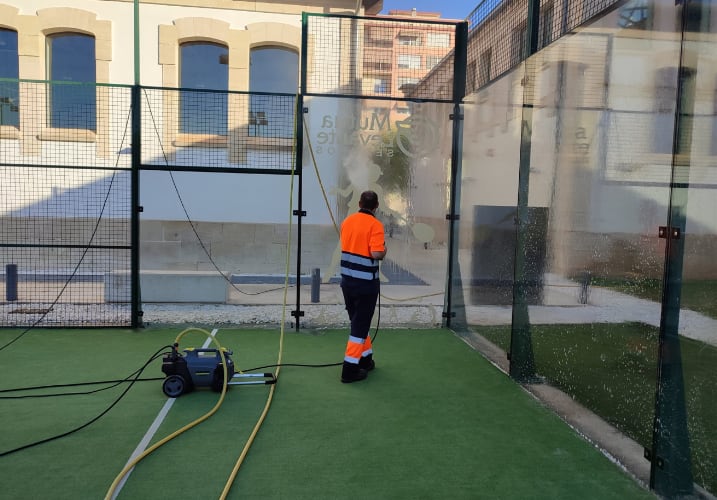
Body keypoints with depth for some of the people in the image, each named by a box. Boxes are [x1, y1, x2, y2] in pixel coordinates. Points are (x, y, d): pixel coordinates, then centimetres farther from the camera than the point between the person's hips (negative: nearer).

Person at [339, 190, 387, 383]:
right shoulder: (375, 224, -14)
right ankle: (350, 369, 3)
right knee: (360, 325, 1)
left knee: (358, 321, 19)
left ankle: (365, 358, 32)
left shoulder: (347, 221, 6)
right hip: (366, 283, -7)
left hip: (347, 280, 7)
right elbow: (376, 254, -22)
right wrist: (384, 250, -2)